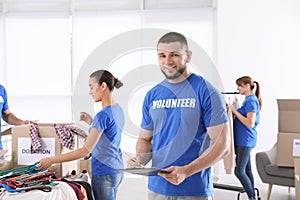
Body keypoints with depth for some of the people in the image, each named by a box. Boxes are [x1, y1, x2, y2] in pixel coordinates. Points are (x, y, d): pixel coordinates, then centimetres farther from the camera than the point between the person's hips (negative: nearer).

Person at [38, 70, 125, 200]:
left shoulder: (103, 115, -22)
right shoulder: (118, 109, 4)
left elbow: (86, 150, -23)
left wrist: (52, 160, -21)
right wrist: (92, 122, 10)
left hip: (104, 174, -9)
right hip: (117, 171, 9)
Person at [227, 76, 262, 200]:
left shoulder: (251, 100, -15)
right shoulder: (249, 100, 13)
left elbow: (250, 123, -23)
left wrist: (235, 111, -18)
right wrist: (234, 110, 9)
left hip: (245, 141, -10)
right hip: (244, 140, 10)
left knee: (239, 171, -6)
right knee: (247, 170, 13)